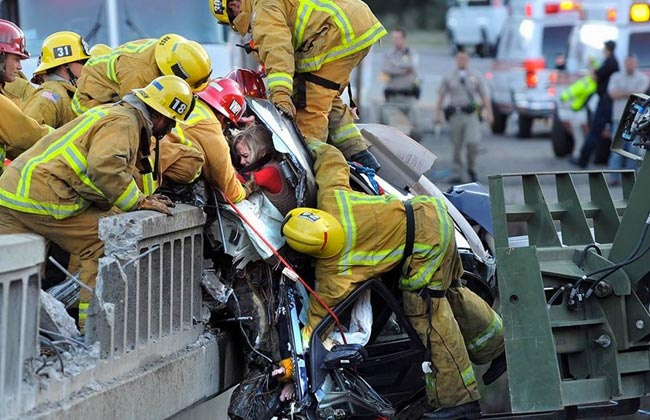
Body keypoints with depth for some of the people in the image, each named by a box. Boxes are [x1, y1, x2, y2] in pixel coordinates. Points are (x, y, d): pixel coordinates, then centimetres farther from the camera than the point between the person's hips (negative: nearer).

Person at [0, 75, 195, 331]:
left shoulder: (113, 113, 25)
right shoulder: (124, 122, -9)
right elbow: (105, 166, -26)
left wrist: (140, 199, 16)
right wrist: (137, 202, -15)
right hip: (43, 197, -10)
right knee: (102, 244, -5)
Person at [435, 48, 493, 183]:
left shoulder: (476, 76, 10)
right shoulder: (449, 78, 9)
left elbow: (484, 95, 9)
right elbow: (441, 96, 9)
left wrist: (489, 113, 0)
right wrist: (438, 114, 0)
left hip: (471, 115, -1)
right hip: (455, 115, 1)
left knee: (473, 142, -15)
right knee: (457, 146, 1)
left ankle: (471, 168, 9)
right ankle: (458, 174, 11)